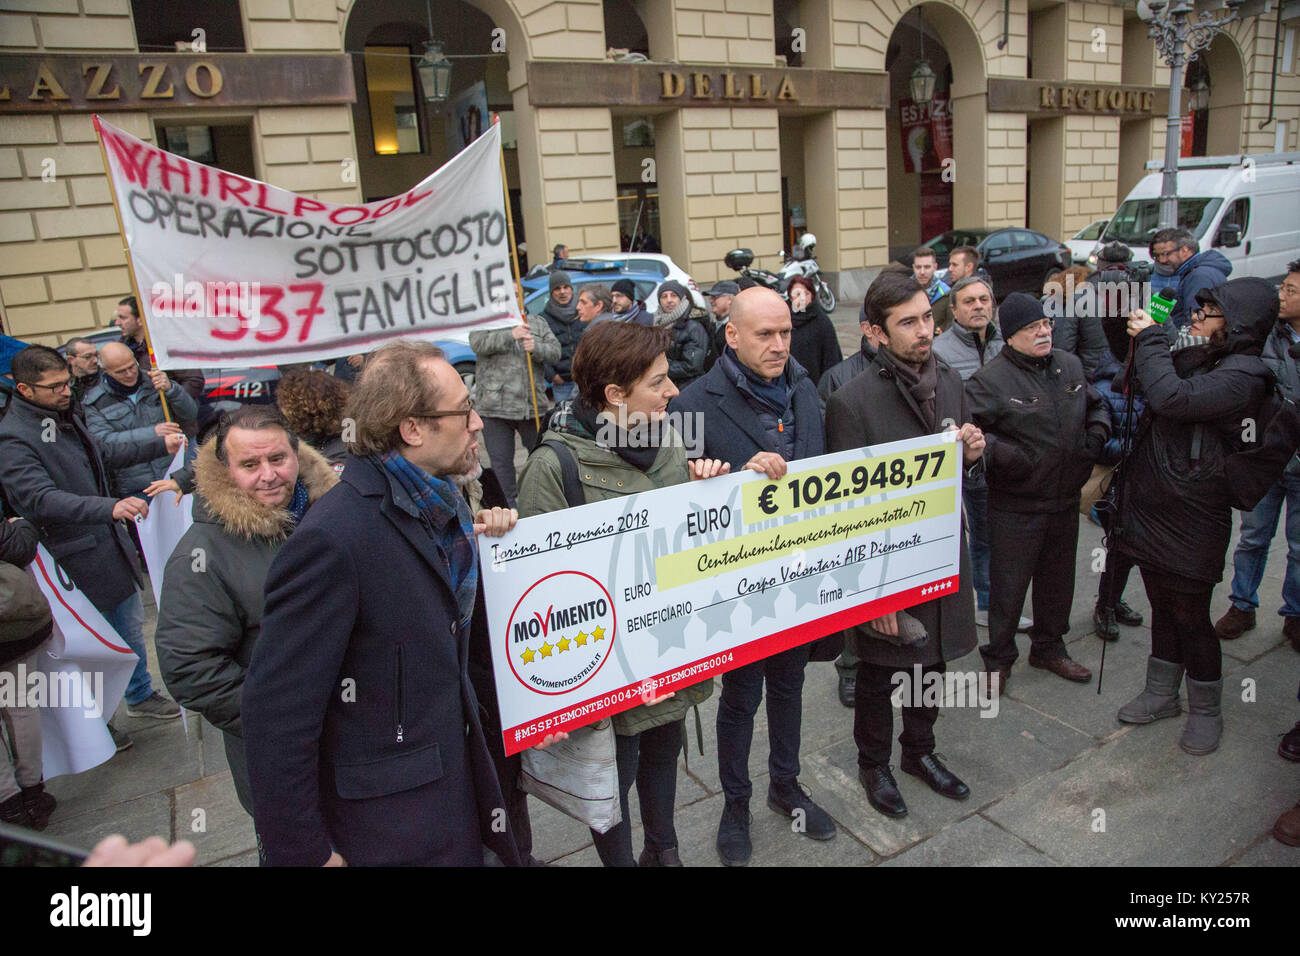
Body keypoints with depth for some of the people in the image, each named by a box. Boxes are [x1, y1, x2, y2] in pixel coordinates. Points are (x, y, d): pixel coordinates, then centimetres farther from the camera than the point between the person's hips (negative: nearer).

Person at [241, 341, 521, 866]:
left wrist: (480, 538, -3)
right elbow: (277, 712, -24)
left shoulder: (439, 501, 0)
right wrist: (305, 851, -15)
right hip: (388, 824, -8)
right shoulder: (333, 538, -27)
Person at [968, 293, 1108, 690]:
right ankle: (998, 659, 22)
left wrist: (1097, 433, 5)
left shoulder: (1070, 366, 7)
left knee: (1058, 580, 20)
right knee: (1008, 586, 3)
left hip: (1065, 501, 7)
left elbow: (1096, 405, 23)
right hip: (1015, 508, -6)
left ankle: (1049, 647, 41)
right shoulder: (991, 379, -14)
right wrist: (1002, 454, -28)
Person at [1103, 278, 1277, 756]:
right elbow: (1136, 372, 22)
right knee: (1162, 608, 19)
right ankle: (1161, 694, 36)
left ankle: (1205, 711, 26)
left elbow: (1171, 397, -31)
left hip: (1191, 520, -8)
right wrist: (1121, 323, 7)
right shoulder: (1194, 358, 7)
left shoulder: (1244, 375, -17)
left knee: (1190, 617, 6)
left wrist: (1150, 337, -18)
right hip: (1150, 510, 8)